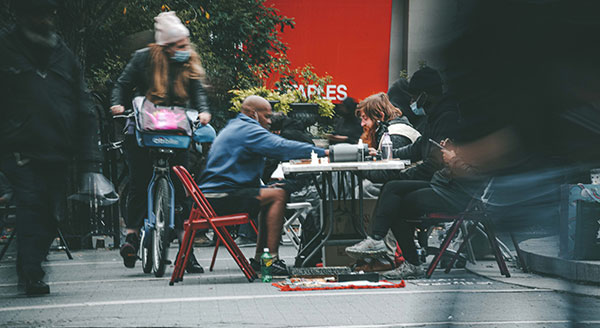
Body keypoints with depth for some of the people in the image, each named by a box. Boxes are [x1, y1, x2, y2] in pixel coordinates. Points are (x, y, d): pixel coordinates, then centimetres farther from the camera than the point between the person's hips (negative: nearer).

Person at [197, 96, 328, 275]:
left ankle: (259, 259, 19)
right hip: (221, 198, -11)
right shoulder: (248, 129, -9)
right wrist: (322, 152, -15)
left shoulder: (233, 128, 25)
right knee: (278, 195, -14)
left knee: (269, 193, 23)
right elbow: (281, 147, -19)